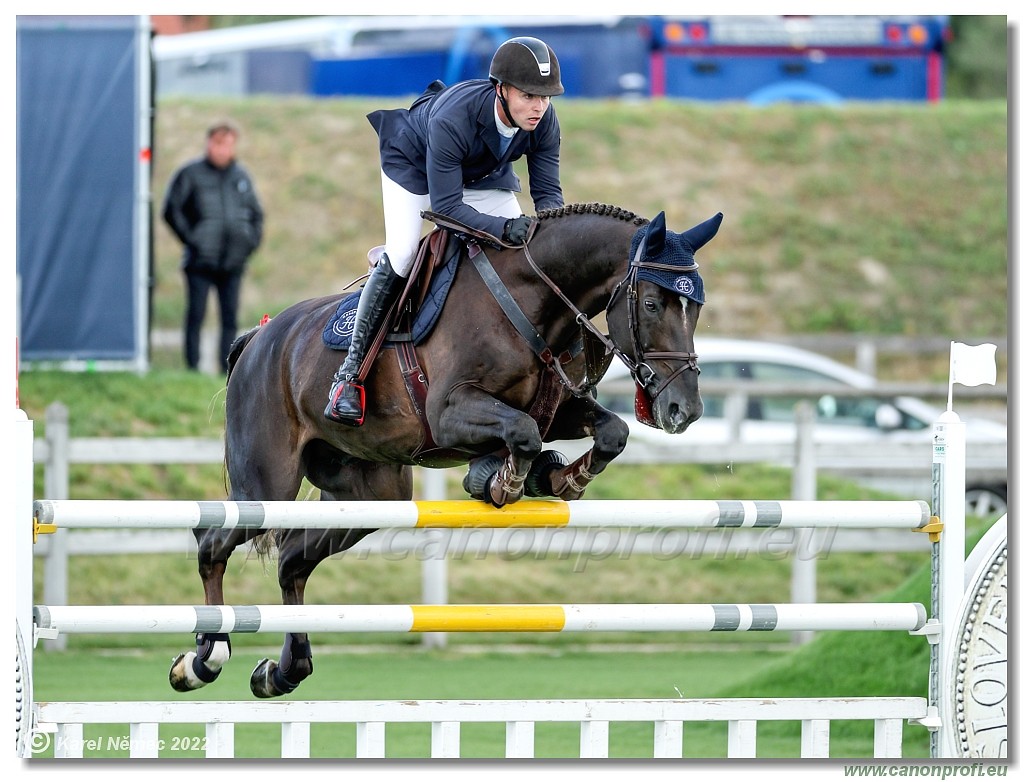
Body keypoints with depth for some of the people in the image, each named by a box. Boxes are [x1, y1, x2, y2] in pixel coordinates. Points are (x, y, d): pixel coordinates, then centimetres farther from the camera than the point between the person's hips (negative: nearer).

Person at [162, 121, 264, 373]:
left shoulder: (241, 177, 12)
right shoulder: (190, 174, -1)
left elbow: (256, 213, 23)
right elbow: (172, 210, -2)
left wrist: (252, 240, 9)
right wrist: (189, 239, -9)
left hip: (233, 263, 4)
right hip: (200, 262, -4)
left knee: (230, 319, 3)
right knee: (196, 316, -4)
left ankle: (228, 370, 7)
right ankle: (192, 368, -1)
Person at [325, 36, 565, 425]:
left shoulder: (544, 122, -28)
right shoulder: (452, 119, -44)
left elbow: (548, 192, -19)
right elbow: (446, 206, -42)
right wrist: (504, 229, -55)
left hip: (484, 174, 6)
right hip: (414, 163, -6)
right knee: (401, 255, -23)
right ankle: (350, 371, -18)